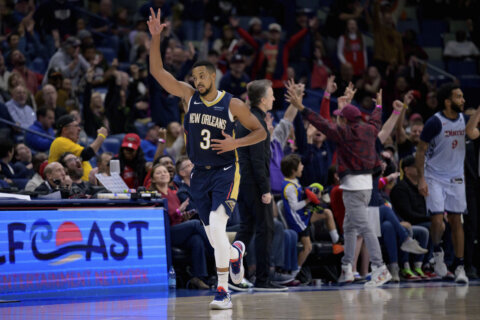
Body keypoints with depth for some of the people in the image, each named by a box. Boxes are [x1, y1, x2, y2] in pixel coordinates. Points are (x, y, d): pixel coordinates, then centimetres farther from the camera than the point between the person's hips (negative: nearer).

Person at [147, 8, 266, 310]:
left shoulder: (232, 104, -7)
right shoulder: (190, 96, 2)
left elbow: (260, 131, 0)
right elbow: (157, 71, -3)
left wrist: (236, 142, -17)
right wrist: (155, 38, -15)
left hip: (225, 172, -5)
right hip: (200, 173, 5)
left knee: (216, 227, -24)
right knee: (214, 237, 11)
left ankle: (223, 291, -19)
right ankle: (236, 252, 48)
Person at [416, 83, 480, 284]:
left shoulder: (463, 118, 2)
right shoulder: (435, 122, -14)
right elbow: (421, 151, -9)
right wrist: (421, 179, -14)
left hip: (456, 178, 5)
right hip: (435, 178, -5)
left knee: (456, 221, 5)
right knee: (437, 222, -12)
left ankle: (459, 266, 10)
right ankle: (437, 253, 16)